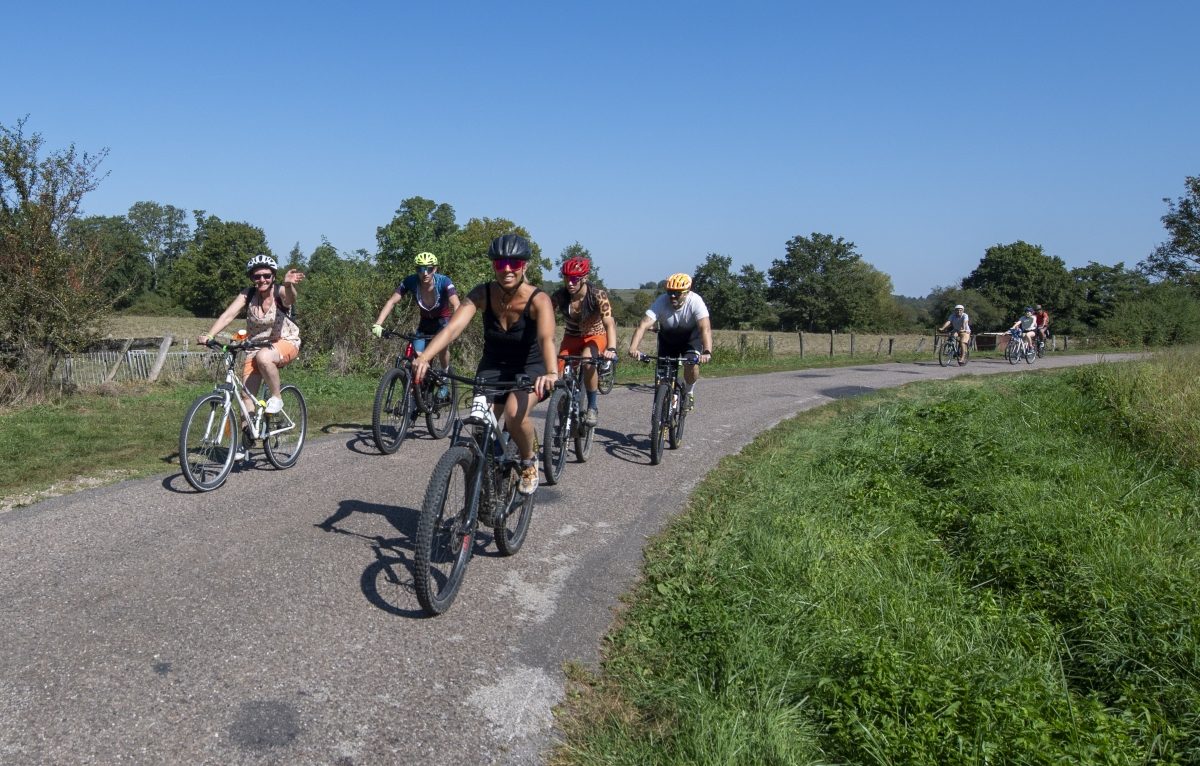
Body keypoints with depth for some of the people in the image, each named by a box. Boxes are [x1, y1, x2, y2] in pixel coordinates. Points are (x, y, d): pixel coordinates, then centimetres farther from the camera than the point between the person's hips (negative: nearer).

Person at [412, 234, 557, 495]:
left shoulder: (538, 299, -24)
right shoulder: (482, 294, -17)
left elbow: (546, 338, -42)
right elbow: (452, 328, -30)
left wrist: (551, 373, -62)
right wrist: (423, 358, -47)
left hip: (530, 368, -3)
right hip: (492, 367, 3)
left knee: (514, 414, -30)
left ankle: (529, 464, 0)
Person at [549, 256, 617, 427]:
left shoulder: (598, 295, -24)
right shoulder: (560, 295, -17)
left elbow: (609, 323, -34)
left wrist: (611, 349, -51)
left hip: (595, 336, -3)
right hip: (571, 338, 3)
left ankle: (593, 406, -16)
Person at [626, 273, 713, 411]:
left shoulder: (695, 302, -31)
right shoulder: (661, 302, -29)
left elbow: (705, 328, -41)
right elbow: (643, 325, -40)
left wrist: (707, 352, -58)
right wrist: (633, 348, -56)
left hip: (691, 337, -1)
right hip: (667, 338, 2)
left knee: (691, 367, -23)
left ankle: (688, 392, 8)